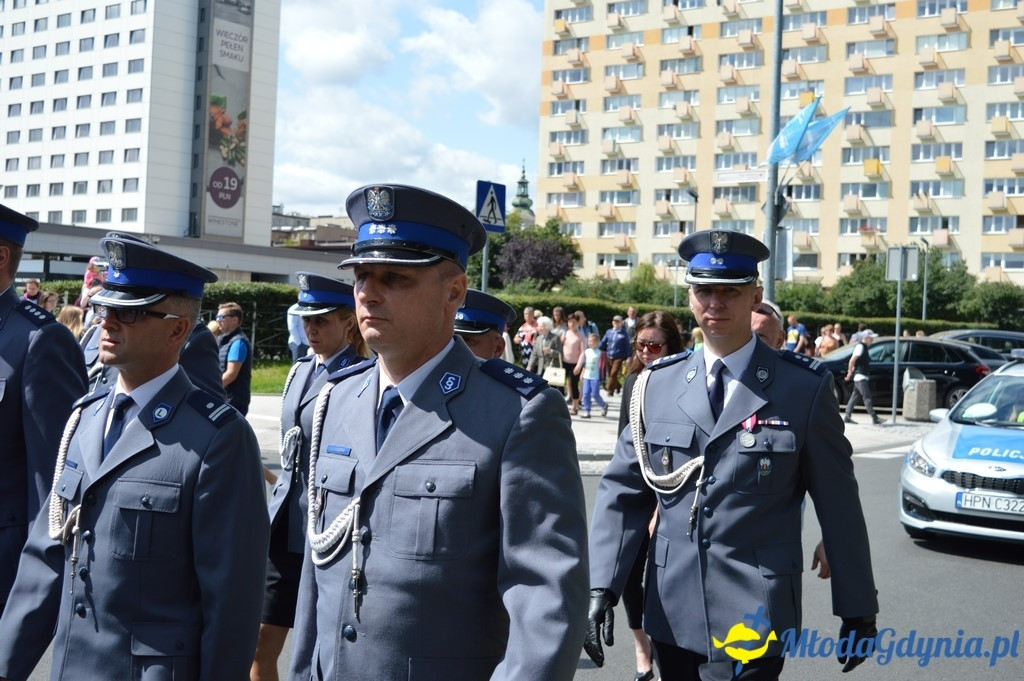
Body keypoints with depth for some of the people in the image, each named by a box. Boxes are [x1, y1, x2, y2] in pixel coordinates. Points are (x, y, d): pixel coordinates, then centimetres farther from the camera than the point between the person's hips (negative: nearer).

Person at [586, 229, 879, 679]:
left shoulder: (804, 388, -4)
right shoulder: (658, 384, 4)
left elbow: (838, 504, 0)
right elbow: (622, 492, 4)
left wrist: (858, 610, 4)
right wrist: (601, 587, -5)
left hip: (752, 622, -3)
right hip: (671, 615, 3)